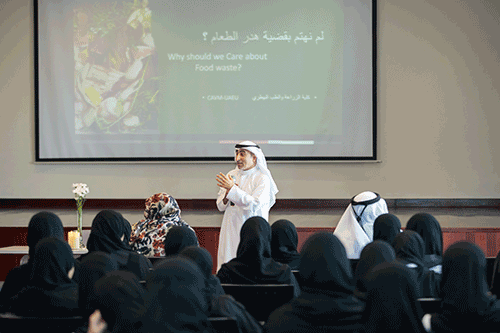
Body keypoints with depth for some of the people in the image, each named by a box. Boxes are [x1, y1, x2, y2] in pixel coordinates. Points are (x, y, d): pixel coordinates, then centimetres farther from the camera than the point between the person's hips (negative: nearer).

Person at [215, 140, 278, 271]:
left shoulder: (262, 179, -6)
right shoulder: (231, 175, 10)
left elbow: (254, 205, -18)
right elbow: (221, 206, 12)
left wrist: (233, 189, -20)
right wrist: (227, 195, -10)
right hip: (231, 229, 5)